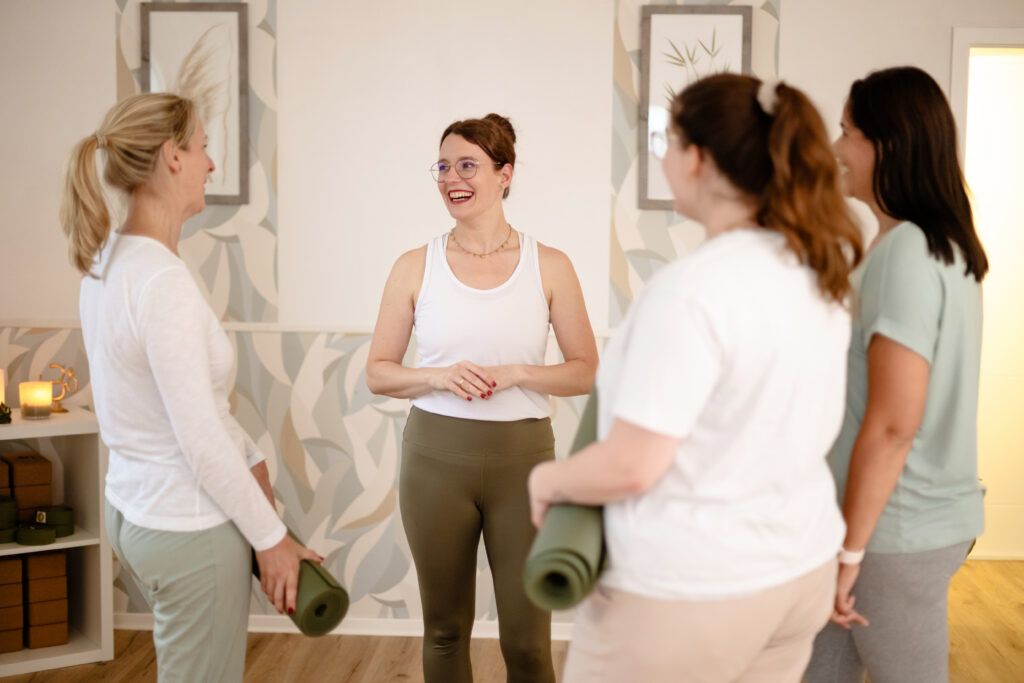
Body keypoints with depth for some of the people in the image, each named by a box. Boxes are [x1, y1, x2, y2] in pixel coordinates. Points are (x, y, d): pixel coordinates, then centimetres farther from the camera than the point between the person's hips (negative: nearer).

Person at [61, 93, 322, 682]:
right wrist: (271, 536, -14)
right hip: (189, 527, -9)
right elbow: (200, 438, -23)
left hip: (134, 508, 9)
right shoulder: (163, 281, -25)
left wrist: (251, 457, 16)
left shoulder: (108, 260, 4)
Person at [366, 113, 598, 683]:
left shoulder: (549, 266, -1)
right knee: (445, 630, 15)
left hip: (523, 455, -1)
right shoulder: (415, 267, 1)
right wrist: (440, 377, -13)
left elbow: (586, 373, 1)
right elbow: (378, 373, 5)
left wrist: (514, 374, -15)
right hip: (437, 457, 1)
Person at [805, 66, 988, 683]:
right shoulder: (945, 245, 9)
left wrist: (851, 547, -16)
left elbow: (893, 423, -23)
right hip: (926, 511, 9)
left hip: (898, 527, -9)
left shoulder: (905, 251, -20)